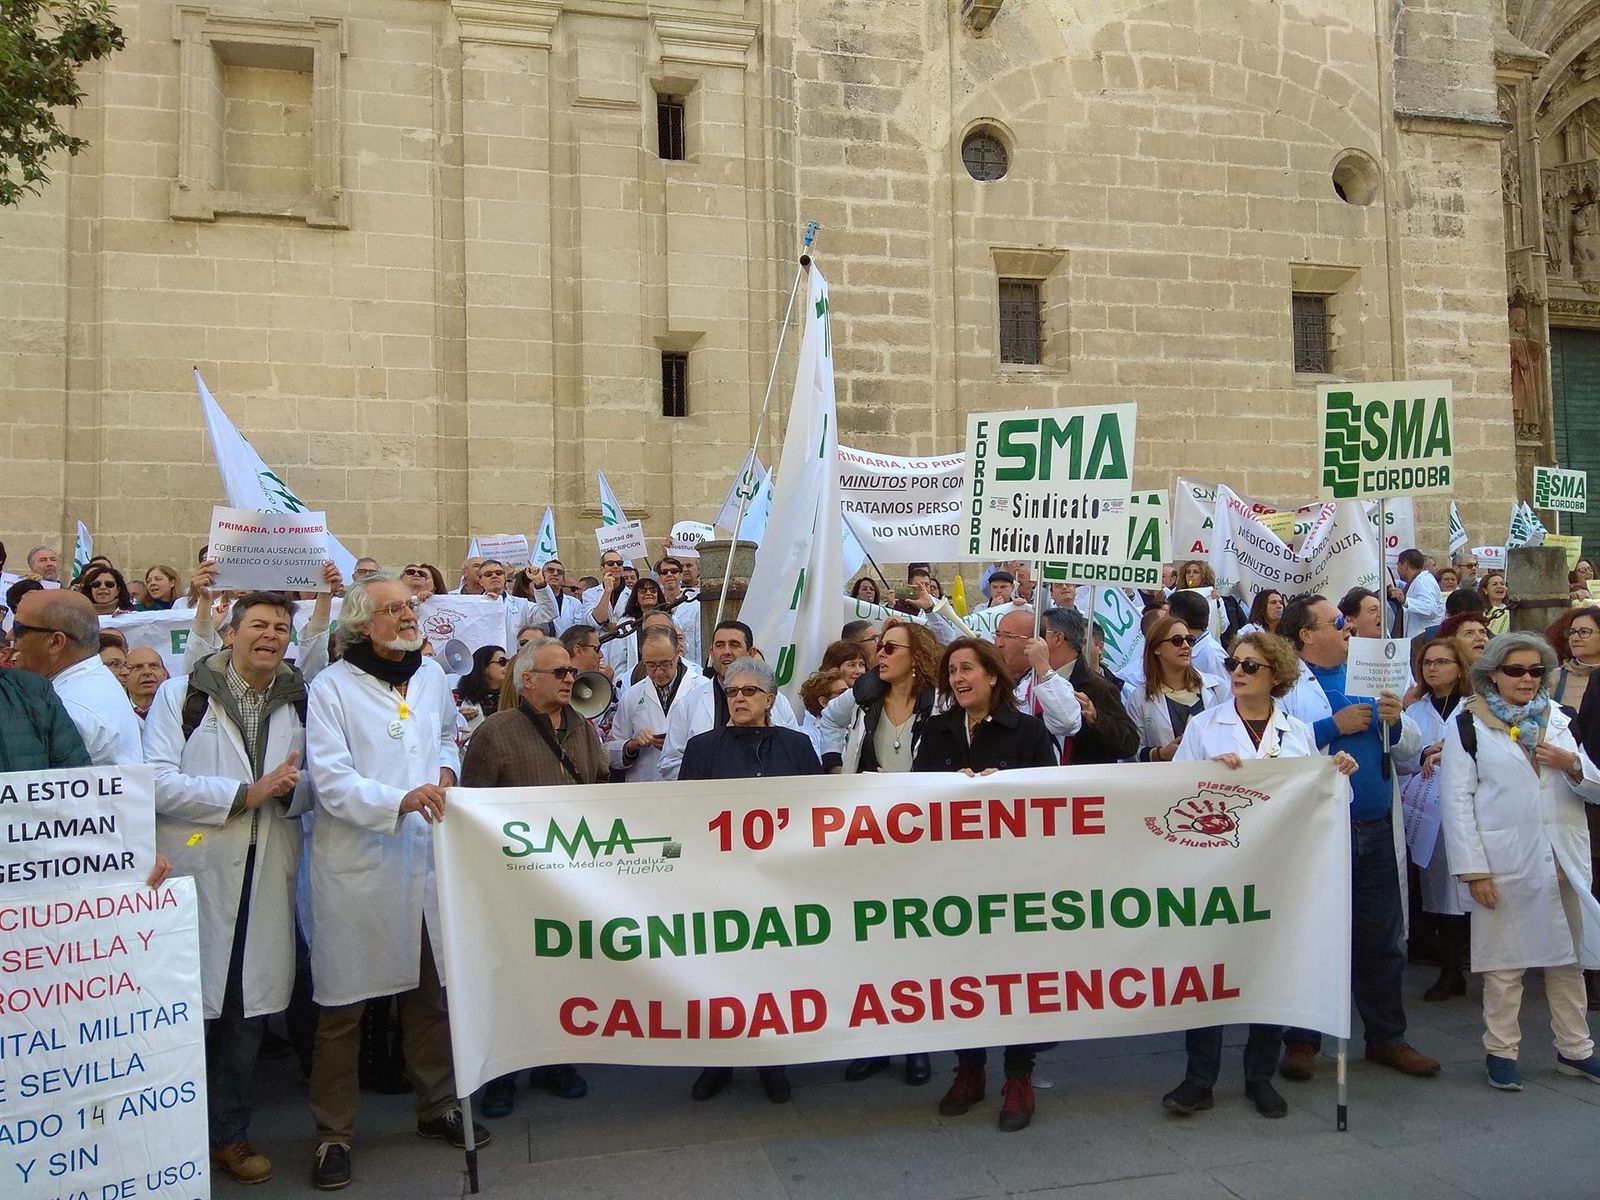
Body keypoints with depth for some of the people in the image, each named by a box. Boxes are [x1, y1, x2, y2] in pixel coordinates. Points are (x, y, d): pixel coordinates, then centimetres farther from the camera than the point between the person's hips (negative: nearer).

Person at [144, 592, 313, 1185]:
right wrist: (246, 794, -15)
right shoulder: (181, 694, -1)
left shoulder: (300, 703, 9)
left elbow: (315, 784, 11)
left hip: (268, 879, 3)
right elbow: (158, 781, -10)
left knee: (249, 1010, 11)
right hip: (195, 874, -3)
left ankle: (229, 1133, 28)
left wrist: (291, 787, -11)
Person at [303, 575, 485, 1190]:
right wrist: (400, 800, -28)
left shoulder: (432, 675, 10)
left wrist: (446, 771, 7)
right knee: (343, 1004, 4)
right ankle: (333, 1132, 20)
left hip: (425, 856, 5)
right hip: (357, 863, -4)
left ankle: (438, 1106, 31)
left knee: (431, 989, 13)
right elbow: (330, 779, -14)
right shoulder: (332, 686, -7)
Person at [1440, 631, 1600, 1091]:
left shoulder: (1560, 720, 11)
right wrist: (1473, 870, -12)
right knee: (1505, 962, 4)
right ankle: (1501, 1051, 16)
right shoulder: (1468, 724, -3)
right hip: (1506, 862, -4)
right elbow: (1457, 800, -7)